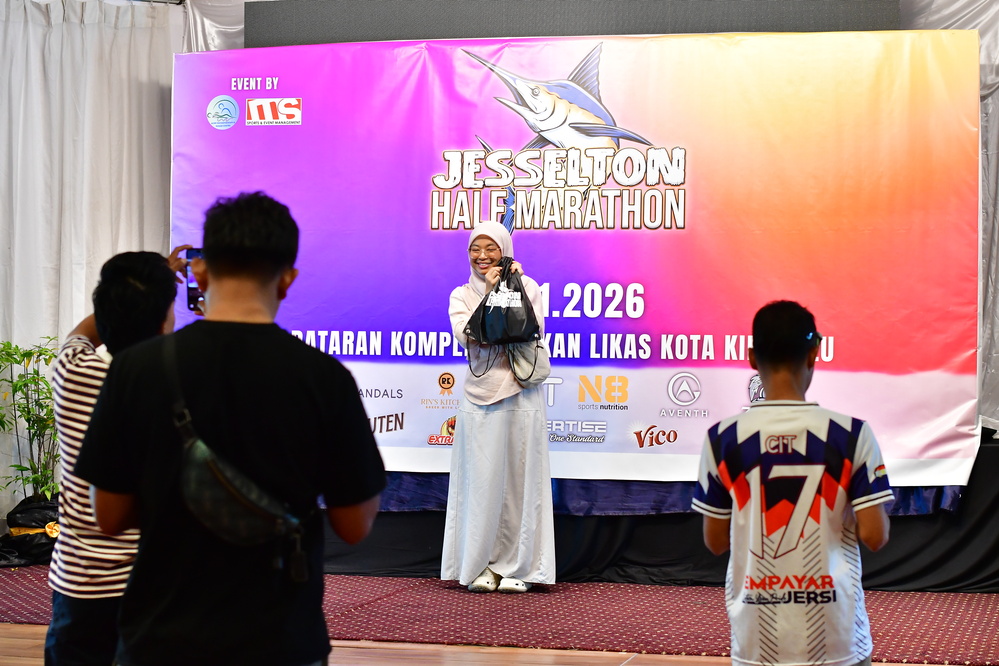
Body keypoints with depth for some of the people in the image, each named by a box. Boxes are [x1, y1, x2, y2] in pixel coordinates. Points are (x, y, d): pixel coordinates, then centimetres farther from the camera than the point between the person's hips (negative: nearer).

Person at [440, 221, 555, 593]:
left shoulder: (527, 287, 6)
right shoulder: (462, 295, 9)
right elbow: (467, 337, -9)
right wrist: (491, 293, -9)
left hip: (520, 397, -1)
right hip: (480, 396, 1)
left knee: (519, 480, 1)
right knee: (481, 481, 1)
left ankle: (516, 566, 9)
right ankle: (479, 566, 8)